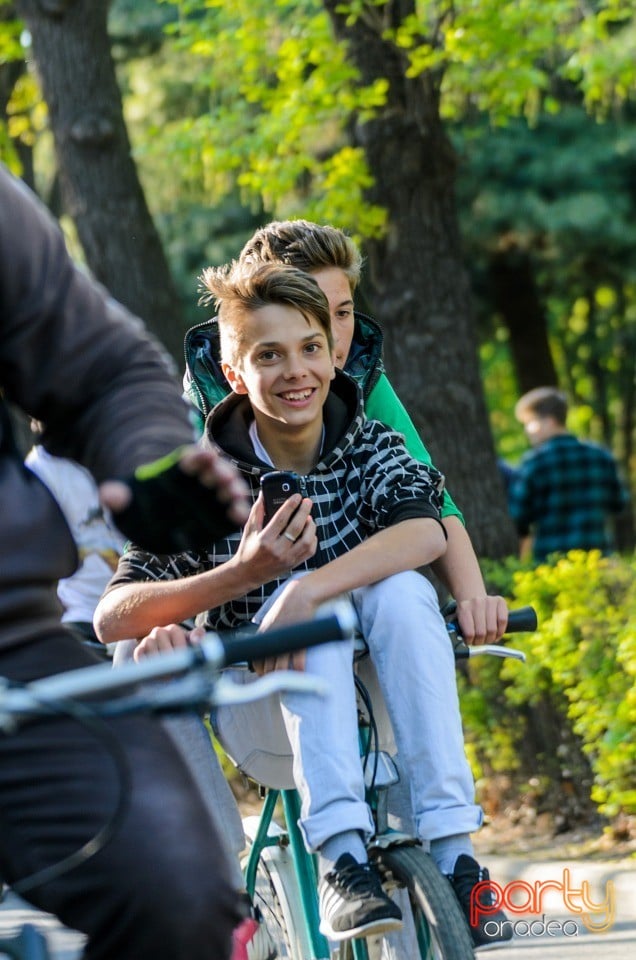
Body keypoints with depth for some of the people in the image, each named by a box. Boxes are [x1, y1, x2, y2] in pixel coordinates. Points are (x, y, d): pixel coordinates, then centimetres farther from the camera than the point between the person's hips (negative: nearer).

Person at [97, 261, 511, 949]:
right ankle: (341, 858, -42)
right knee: (307, 600, -31)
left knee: (400, 590, -29)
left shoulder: (368, 445, -5)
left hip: (376, 704, 1)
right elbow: (113, 613, -17)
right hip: (265, 710, -1)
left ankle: (452, 849, -33)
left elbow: (424, 531, -27)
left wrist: (308, 591, -42)